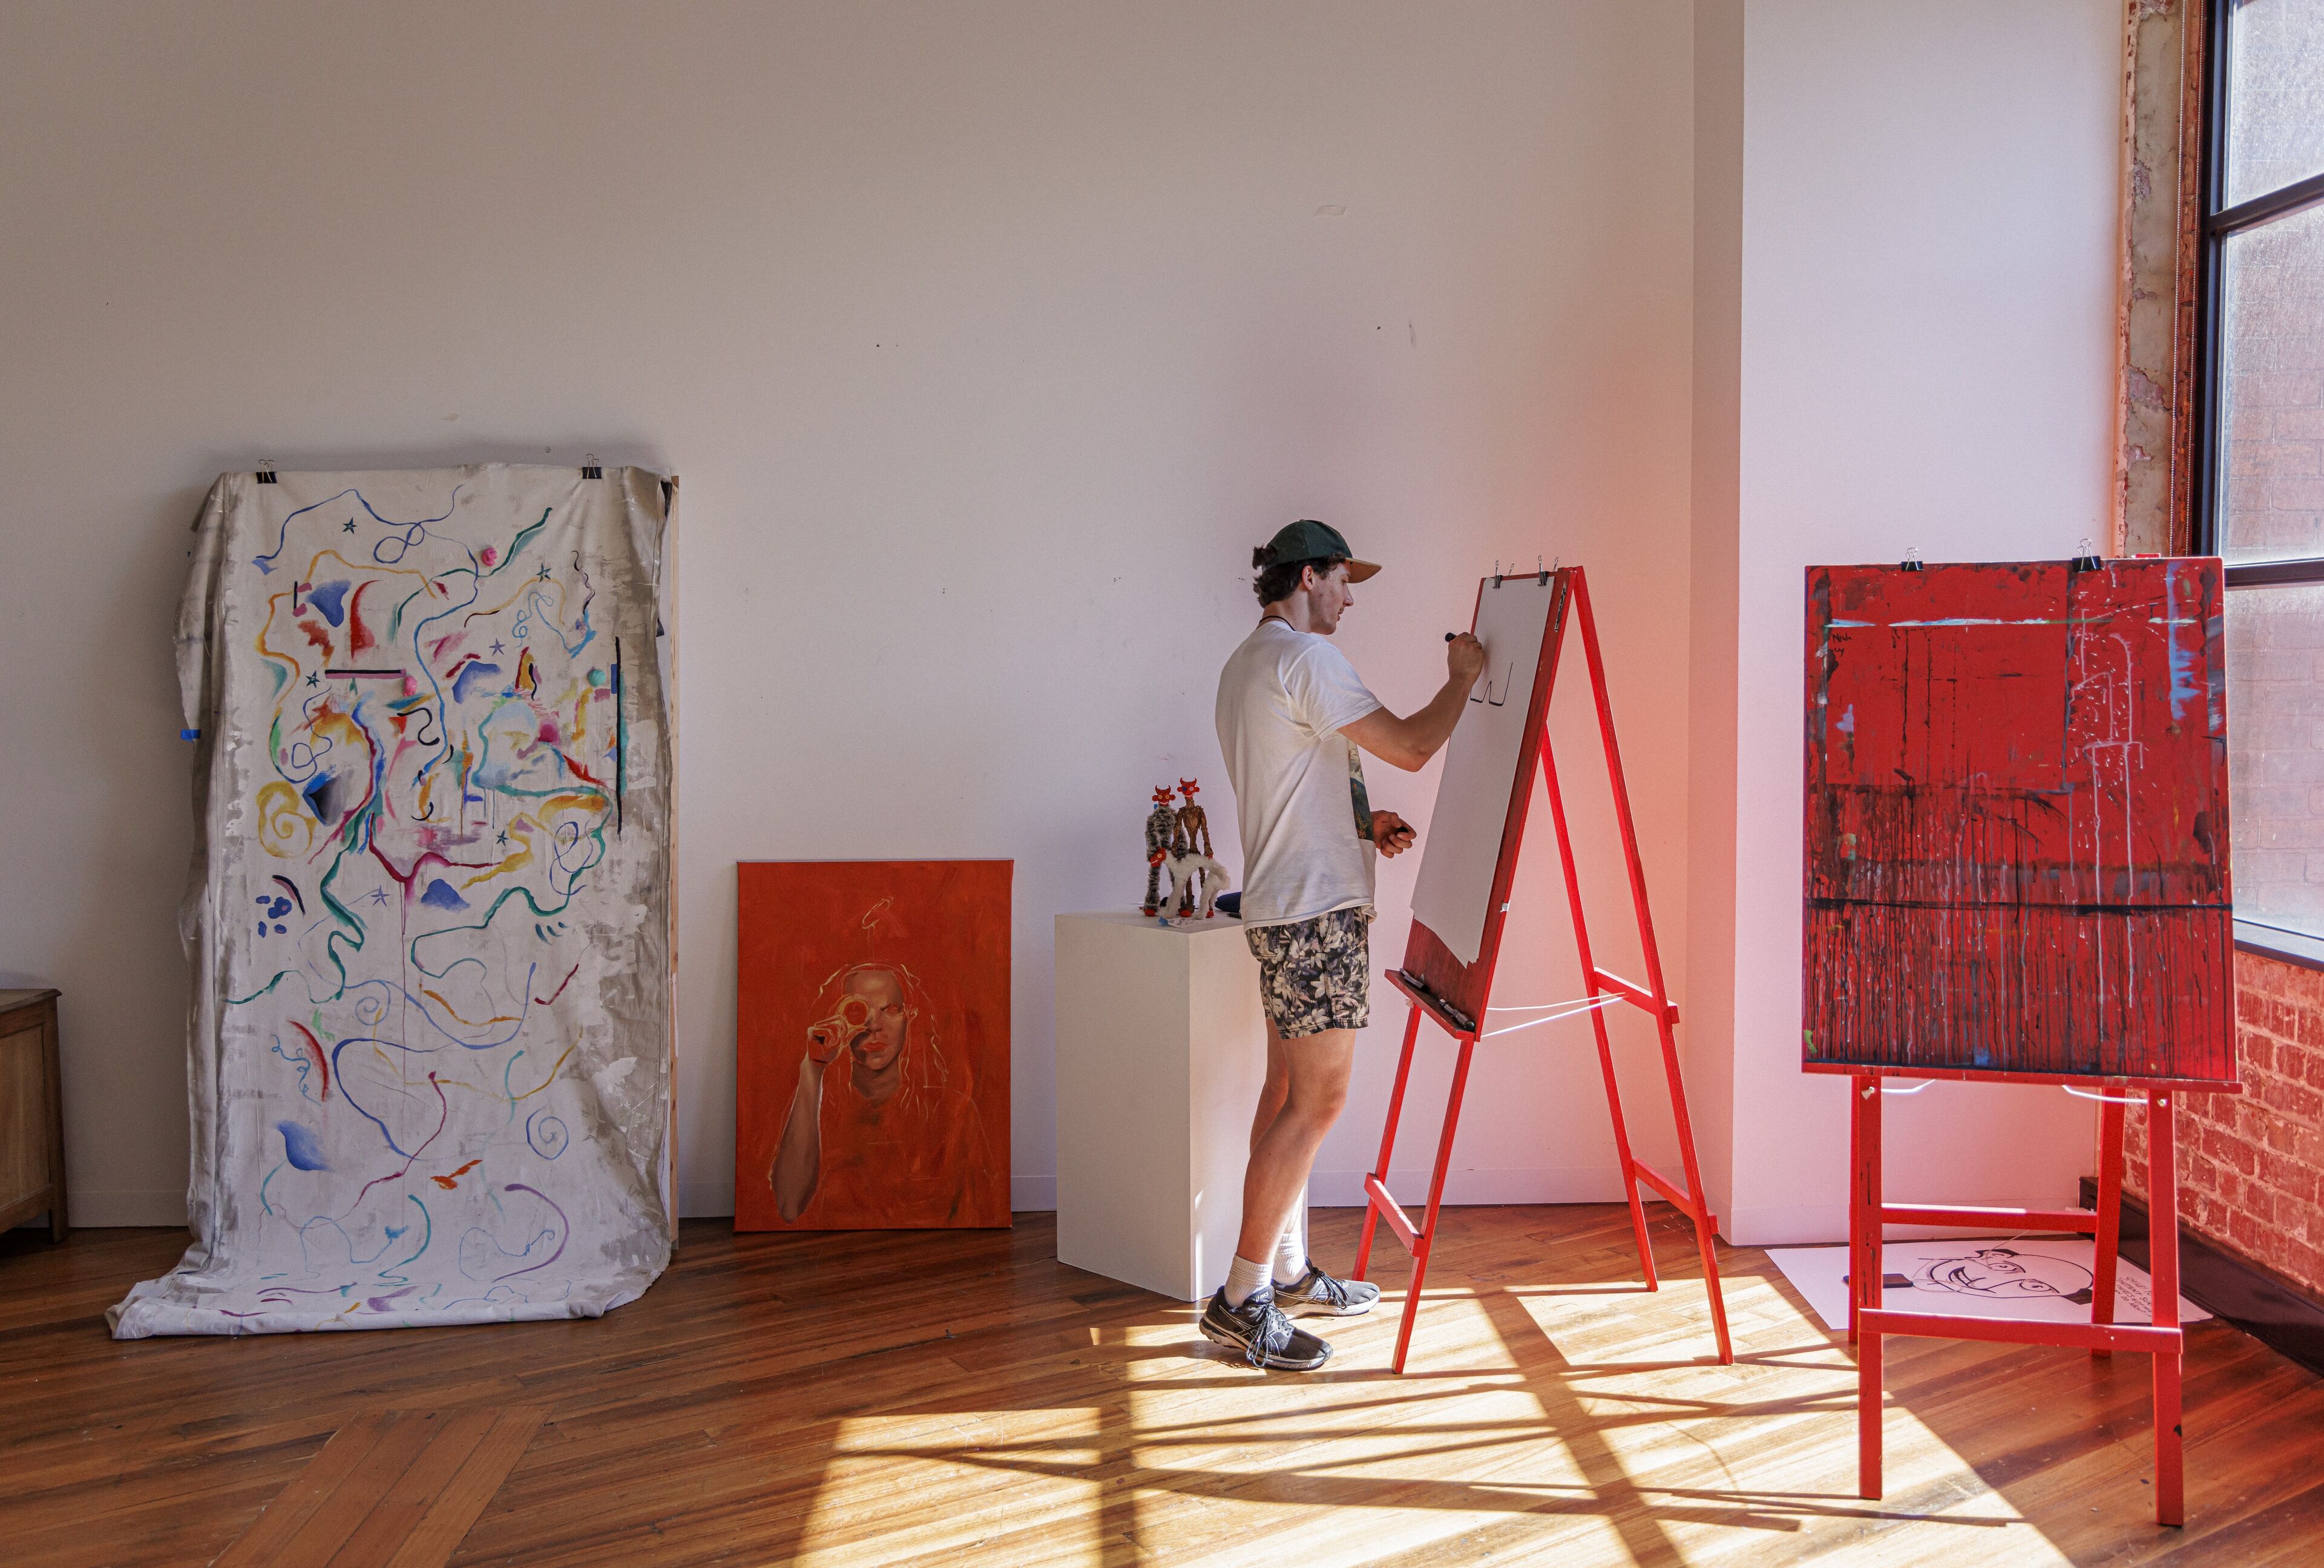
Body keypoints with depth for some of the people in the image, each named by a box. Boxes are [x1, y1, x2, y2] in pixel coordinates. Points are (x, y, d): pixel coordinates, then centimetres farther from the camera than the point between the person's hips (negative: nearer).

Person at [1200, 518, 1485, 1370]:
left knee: (1289, 1091, 14)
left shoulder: (1244, 664, 19)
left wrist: (1361, 821, 13)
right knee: (1315, 1101, -9)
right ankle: (1243, 1299, -6)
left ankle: (1289, 1272, 23)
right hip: (1317, 909, -11)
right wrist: (1462, 677, 0)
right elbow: (1410, 748, -16)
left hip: (1281, 908, 11)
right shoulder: (1305, 658, -13)